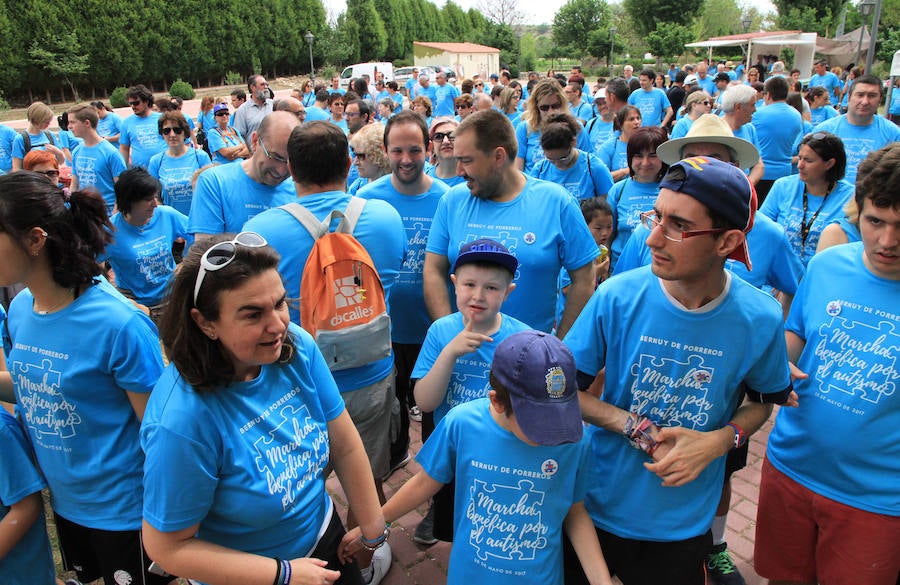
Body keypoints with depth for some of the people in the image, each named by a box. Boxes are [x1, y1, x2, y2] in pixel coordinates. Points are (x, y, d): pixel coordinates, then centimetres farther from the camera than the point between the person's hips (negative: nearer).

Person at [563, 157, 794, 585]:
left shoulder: (759, 320, -15)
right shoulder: (617, 297, -18)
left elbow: (764, 400, 3)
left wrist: (718, 441, -15)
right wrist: (635, 428, -21)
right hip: (597, 507, 1)